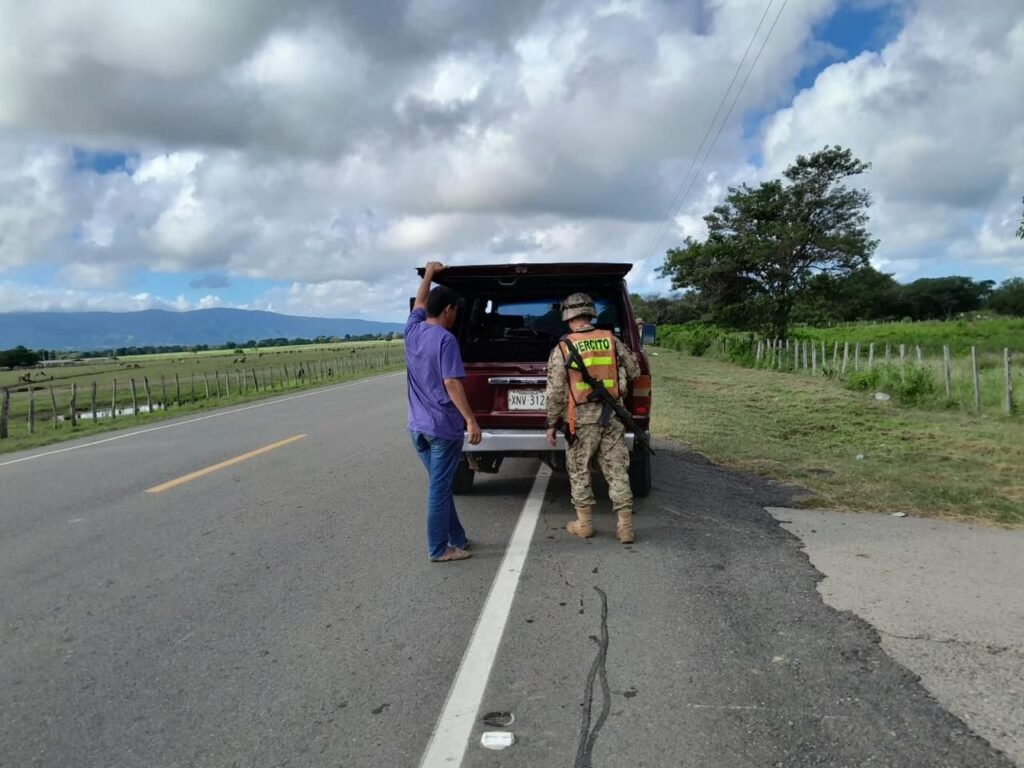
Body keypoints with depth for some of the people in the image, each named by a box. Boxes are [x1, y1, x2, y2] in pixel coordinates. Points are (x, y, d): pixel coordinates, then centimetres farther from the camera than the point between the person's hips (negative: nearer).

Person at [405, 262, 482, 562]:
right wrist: (470, 419, -18)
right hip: (443, 426, -8)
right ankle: (438, 549, 7)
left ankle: (456, 537, 26)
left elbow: (419, 303, 26)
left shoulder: (412, 330, 6)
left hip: (418, 426, 8)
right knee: (439, 487, -1)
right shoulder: (445, 340, -16)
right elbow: (451, 384, -20)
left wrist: (429, 274, 37)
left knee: (440, 484, 16)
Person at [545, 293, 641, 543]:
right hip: (611, 415, 3)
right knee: (617, 470, 8)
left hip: (582, 418, -3)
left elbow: (556, 392, -6)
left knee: (579, 471, 12)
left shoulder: (562, 349, -6)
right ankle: (625, 526, 10)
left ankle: (584, 523, 19)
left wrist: (552, 424, 3)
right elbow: (634, 371, 11)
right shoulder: (612, 340, 3)